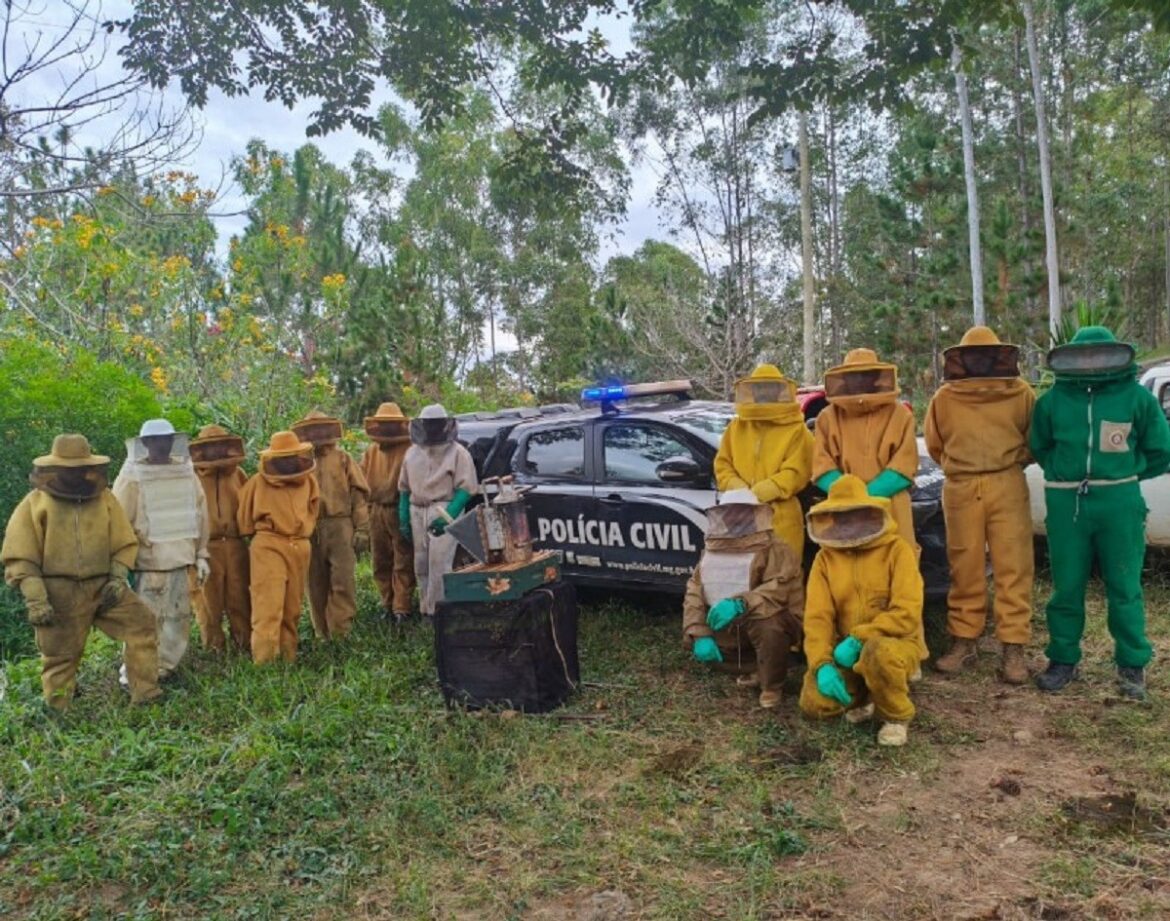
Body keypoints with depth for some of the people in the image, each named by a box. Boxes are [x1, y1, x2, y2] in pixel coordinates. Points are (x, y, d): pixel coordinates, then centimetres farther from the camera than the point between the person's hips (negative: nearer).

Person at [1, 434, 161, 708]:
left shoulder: (105, 499, 7)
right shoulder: (35, 504, -3)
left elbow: (125, 543, 11)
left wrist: (118, 578, -5)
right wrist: (35, 600, -14)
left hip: (102, 586, 3)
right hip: (60, 593, -3)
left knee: (142, 622, -10)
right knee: (60, 656, 6)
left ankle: (145, 696, -5)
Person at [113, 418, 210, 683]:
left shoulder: (186, 472, 8)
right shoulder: (132, 476, -6)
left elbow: (200, 515, 13)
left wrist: (201, 554, 12)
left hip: (181, 560, 5)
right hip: (147, 562, -5)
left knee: (178, 618, 11)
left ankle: (165, 667, 24)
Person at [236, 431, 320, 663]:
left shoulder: (308, 481, 7)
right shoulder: (259, 481, -4)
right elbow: (244, 515, 9)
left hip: (300, 548, 4)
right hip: (268, 547, -4)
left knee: (292, 608, 11)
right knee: (268, 607, -12)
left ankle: (288, 657, 21)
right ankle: (264, 662, -11)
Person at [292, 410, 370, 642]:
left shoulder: (343, 459, 6)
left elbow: (358, 495, 3)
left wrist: (361, 529, -3)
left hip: (340, 526, -2)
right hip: (310, 530, 2)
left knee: (343, 581, -7)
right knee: (316, 585, 7)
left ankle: (341, 631, 1)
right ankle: (322, 633, 18)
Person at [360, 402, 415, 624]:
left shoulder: (410, 450, -8)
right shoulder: (371, 453, 13)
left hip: (401, 512, -6)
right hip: (377, 512, 7)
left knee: (403, 564, -1)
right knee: (380, 563, 14)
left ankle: (401, 608, 4)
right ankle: (387, 604, 26)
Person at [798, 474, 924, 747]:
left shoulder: (897, 549, -10)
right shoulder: (825, 557, 2)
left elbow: (907, 613, -19)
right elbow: (817, 616, -5)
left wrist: (857, 639, -25)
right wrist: (821, 664, -21)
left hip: (895, 644, -3)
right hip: (845, 649, 4)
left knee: (877, 654, -40)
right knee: (815, 704, -20)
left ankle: (897, 716, -7)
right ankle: (862, 698, 16)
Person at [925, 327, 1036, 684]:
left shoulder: (1020, 394, 3)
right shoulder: (945, 398, 5)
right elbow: (935, 445, 17)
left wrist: (1006, 465, 7)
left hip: (1008, 488, -1)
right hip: (960, 490, 1)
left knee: (1013, 568, -2)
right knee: (965, 569, 5)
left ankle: (1013, 648, 3)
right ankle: (963, 642, 13)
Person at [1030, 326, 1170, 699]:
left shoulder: (1136, 396, 0)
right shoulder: (1053, 400, 4)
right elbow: (1039, 447, 17)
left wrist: (1123, 474, 7)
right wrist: (1067, 475, 8)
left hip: (1119, 502, -1)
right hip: (1066, 502, 1)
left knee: (1124, 588, 5)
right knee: (1066, 587, 7)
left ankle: (1132, 665, 19)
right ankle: (1063, 659, 20)